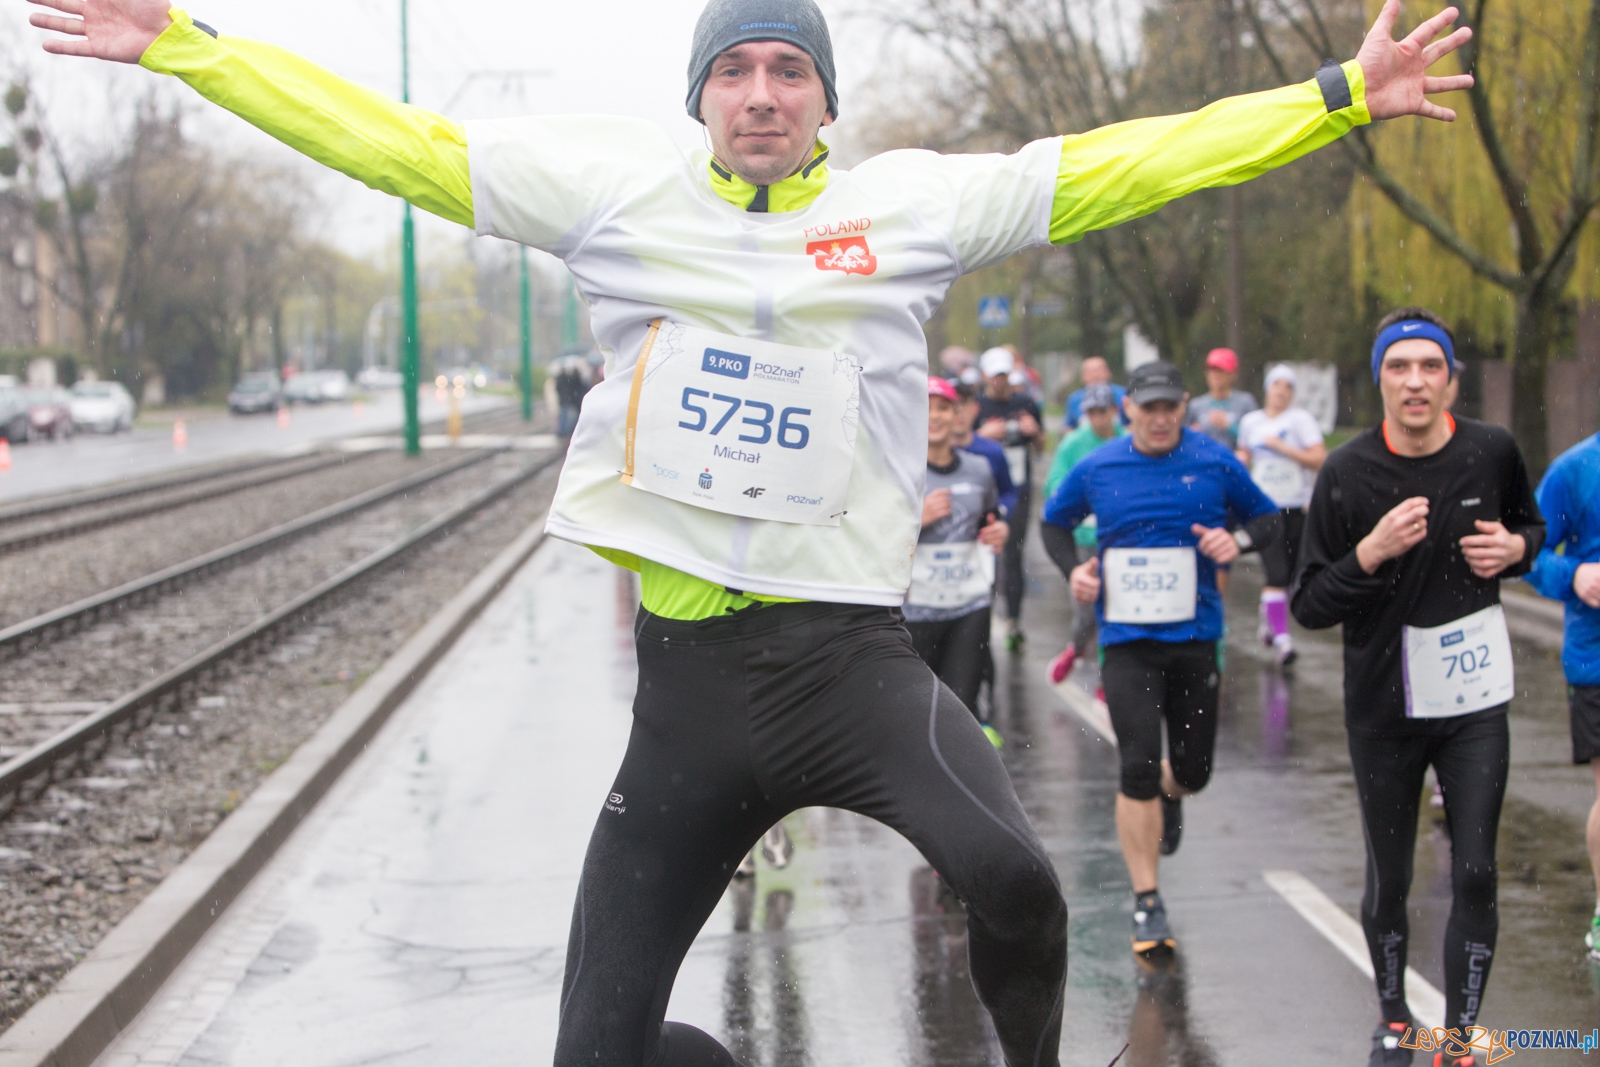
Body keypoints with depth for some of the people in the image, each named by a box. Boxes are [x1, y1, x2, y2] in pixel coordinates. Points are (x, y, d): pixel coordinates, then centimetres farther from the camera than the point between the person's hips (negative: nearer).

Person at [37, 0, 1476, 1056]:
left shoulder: (916, 201, 6)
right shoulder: (613, 185, 7)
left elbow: (1129, 163, 6)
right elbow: (397, 145, 9)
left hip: (853, 653, -2)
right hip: (690, 674, 2)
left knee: (1010, 873, -31)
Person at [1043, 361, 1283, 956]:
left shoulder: (1215, 463, -1)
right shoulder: (1096, 470, 1)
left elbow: (1269, 520, 10)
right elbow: (1054, 522, 18)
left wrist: (1237, 540, -11)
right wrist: (1073, 571, 0)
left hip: (1196, 638, 1)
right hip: (1127, 640, -1)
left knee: (1193, 771, 9)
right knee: (1137, 769, -11)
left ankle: (1169, 795, 49)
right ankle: (1147, 903, -2)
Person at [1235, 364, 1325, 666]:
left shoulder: (1301, 419, -2)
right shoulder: (1250, 421, 10)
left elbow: (1319, 459, -11)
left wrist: (1283, 448, -15)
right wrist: (1241, 458, 7)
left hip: (1297, 508, -1)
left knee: (1287, 575, 8)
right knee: (1276, 572, -14)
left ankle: (1268, 619, 34)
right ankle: (1281, 638, -13)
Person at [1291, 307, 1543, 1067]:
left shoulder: (1493, 453, -5)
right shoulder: (1347, 473, -11)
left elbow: (1531, 525, 16)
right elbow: (1309, 606, -9)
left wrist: (1515, 547, -7)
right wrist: (1371, 552, -26)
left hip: (1475, 702, 1)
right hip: (1384, 708, -1)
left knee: (1475, 874, -4)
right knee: (1388, 881, 8)